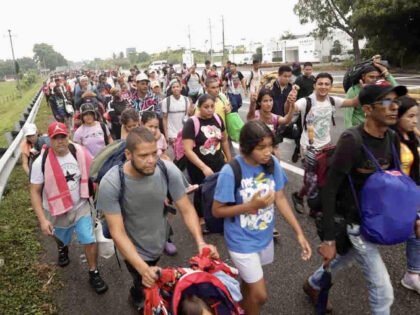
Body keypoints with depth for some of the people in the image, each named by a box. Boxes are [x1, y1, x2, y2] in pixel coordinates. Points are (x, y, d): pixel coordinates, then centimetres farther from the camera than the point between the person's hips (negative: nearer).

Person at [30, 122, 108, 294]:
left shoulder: (80, 154, -16)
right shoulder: (41, 163, -19)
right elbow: (35, 192, -13)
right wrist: (42, 219, -19)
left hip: (81, 207, 0)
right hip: (57, 212, 0)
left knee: (90, 241, -4)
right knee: (62, 239, 26)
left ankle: (94, 274, 19)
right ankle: (62, 249, 63)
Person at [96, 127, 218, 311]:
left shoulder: (168, 170, -25)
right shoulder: (110, 184, -31)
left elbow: (186, 209, -16)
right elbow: (117, 232, -27)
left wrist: (200, 242, -30)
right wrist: (143, 269, -37)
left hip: (160, 242, 3)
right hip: (133, 250, -3)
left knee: (154, 285, 27)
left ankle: (138, 292, 62)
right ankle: (138, 296, 45)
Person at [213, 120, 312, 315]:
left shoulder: (272, 164, -12)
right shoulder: (230, 172, -27)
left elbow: (280, 198, -3)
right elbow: (217, 211, -17)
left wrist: (299, 232, -6)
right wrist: (251, 205, -28)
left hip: (265, 236, 5)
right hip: (242, 240, -5)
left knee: (249, 281, 28)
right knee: (259, 295, 5)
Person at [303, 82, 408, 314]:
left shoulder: (392, 138, -4)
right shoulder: (351, 141, -27)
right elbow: (329, 190, -25)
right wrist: (329, 239, -23)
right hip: (355, 222, -7)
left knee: (346, 258, 28)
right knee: (383, 291, 2)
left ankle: (313, 285, 56)